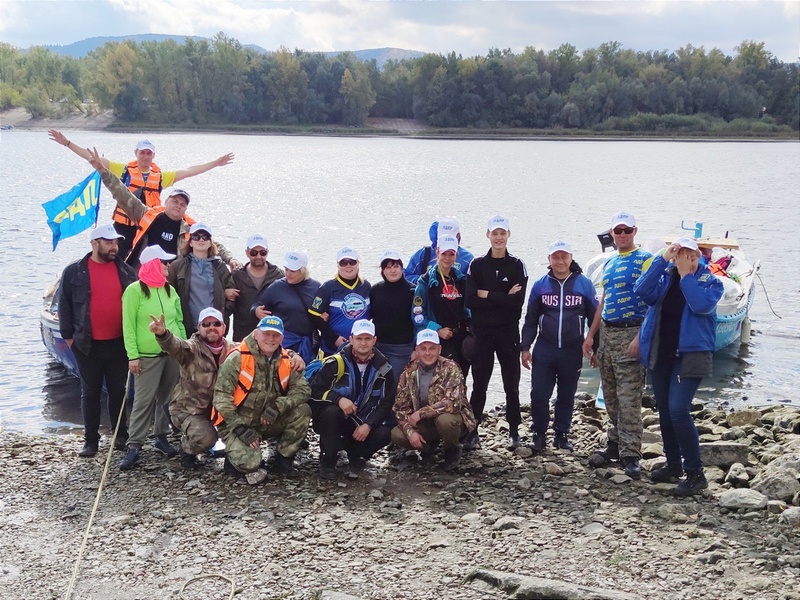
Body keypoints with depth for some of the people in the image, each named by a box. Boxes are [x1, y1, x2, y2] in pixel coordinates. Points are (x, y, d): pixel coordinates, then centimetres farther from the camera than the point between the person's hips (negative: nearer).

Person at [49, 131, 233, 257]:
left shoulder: (161, 176, 6)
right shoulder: (124, 170, 1)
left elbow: (187, 172, 8)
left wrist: (216, 163, 6)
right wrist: (67, 143, -3)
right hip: (123, 226, -1)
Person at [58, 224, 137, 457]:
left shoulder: (125, 271, 5)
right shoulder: (74, 272, -2)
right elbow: (64, 305, 2)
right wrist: (68, 336, -1)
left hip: (119, 343, 2)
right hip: (87, 344, -2)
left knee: (118, 391, 11)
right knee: (90, 393, 7)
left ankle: (121, 436, 22)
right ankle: (90, 440, 14)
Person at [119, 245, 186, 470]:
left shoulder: (170, 290, 12)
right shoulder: (135, 290, -5)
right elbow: (128, 326, -7)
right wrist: (133, 356, -13)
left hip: (173, 353, 5)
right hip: (147, 356, -5)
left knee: (167, 398, 9)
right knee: (143, 401, -7)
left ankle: (162, 437, 22)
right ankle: (134, 446, -4)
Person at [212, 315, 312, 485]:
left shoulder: (285, 361, 0)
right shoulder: (237, 359, -15)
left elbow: (303, 389, -7)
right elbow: (221, 396, -17)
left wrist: (278, 406, -24)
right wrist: (241, 428, -21)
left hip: (268, 422, 5)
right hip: (236, 424, -5)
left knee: (302, 411, -17)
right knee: (250, 463, -29)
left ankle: (283, 460, 0)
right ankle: (240, 458, 10)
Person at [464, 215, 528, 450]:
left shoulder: (517, 266, 2)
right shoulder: (477, 265, 3)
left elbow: (518, 301, -11)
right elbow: (470, 301, -9)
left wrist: (486, 295, -12)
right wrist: (503, 298, -14)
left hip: (508, 333, 0)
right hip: (482, 332, 0)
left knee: (511, 385, 8)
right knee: (479, 384, 4)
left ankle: (514, 432, 16)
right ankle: (473, 432, 11)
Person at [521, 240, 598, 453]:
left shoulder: (584, 284, -2)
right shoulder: (540, 285, 2)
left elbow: (594, 318, 5)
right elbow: (531, 319, 8)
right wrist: (525, 347, 5)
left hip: (573, 351, 0)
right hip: (544, 349, 1)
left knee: (567, 396, 10)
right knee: (539, 394, 0)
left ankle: (561, 434, 23)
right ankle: (539, 434, 15)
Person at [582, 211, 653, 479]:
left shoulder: (644, 260, -5)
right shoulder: (608, 263, 17)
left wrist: (640, 337, -20)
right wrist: (590, 335, 16)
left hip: (630, 334, -7)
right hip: (606, 333, 7)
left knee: (629, 398, -8)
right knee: (611, 397, 12)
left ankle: (630, 454, -4)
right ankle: (615, 443, 23)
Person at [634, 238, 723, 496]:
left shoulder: (709, 281, -2)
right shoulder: (664, 277, 5)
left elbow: (702, 305, -21)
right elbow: (642, 290, -13)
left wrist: (686, 275, -16)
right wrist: (663, 260, -16)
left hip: (690, 354, -5)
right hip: (659, 353, 5)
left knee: (678, 410, -16)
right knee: (664, 410, 12)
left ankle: (695, 473, -7)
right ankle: (673, 464, 28)